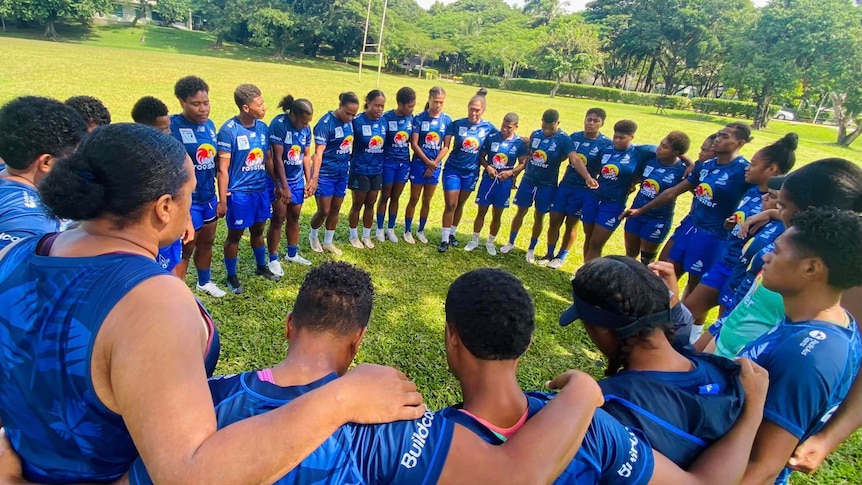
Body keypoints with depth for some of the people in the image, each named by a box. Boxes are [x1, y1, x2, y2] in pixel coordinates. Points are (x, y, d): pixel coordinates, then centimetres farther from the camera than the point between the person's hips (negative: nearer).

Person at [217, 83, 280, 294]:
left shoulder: (263, 128, 0)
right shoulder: (229, 130, -17)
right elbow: (222, 169, -15)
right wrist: (222, 200, -15)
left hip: (261, 190, 5)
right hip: (239, 193, -5)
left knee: (258, 230, 21)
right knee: (235, 235, 9)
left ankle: (261, 267, 40)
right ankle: (231, 276, 25)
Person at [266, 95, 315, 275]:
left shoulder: (306, 129, -1)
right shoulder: (279, 124, -19)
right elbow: (277, 157, -20)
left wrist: (309, 180, 4)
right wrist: (284, 186, -20)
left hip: (297, 180, 6)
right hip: (280, 179, -6)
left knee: (294, 216, 14)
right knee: (278, 219, 0)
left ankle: (292, 254, 29)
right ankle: (273, 259, 13)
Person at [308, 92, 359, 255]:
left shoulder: (350, 121, 0)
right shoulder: (326, 123, -19)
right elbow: (318, 152, -23)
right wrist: (314, 177, -28)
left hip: (342, 173, 6)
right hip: (325, 174, -6)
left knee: (335, 210, 12)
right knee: (324, 211, 0)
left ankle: (328, 242, 28)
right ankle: (313, 236, 28)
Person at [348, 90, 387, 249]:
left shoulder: (383, 121, -2)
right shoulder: (357, 121, -16)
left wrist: (382, 164, 8)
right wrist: (352, 162, -7)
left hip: (377, 170, 4)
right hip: (360, 170, -4)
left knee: (370, 204, 15)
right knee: (357, 204, 9)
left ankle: (366, 236, 29)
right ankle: (354, 236, 26)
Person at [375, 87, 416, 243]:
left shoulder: (411, 118, -1)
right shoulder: (386, 117, -15)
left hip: (404, 162, 4)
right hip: (388, 162, -4)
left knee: (395, 197, 13)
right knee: (385, 196, 8)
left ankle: (391, 229, 26)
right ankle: (380, 229, 23)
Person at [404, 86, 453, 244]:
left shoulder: (447, 120, -1)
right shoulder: (419, 118, -8)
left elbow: (446, 146, -2)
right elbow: (414, 144, -11)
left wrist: (434, 163, -10)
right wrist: (428, 162, -14)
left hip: (436, 165, 3)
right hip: (419, 163, -2)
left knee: (427, 200, 11)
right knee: (414, 199, 4)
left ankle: (421, 230, 26)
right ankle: (407, 231, 17)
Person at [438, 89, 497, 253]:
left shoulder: (488, 127, -5)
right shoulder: (458, 124, -9)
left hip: (471, 172, 2)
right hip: (453, 169, -2)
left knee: (460, 204, 15)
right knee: (450, 204, -4)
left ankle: (452, 233, 33)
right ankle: (444, 239, 8)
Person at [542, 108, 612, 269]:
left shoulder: (606, 144, -10)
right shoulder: (574, 136, 1)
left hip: (584, 190, -3)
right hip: (565, 185, 3)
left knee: (571, 224, 8)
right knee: (554, 220, 6)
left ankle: (561, 257, 25)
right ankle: (549, 254, 23)